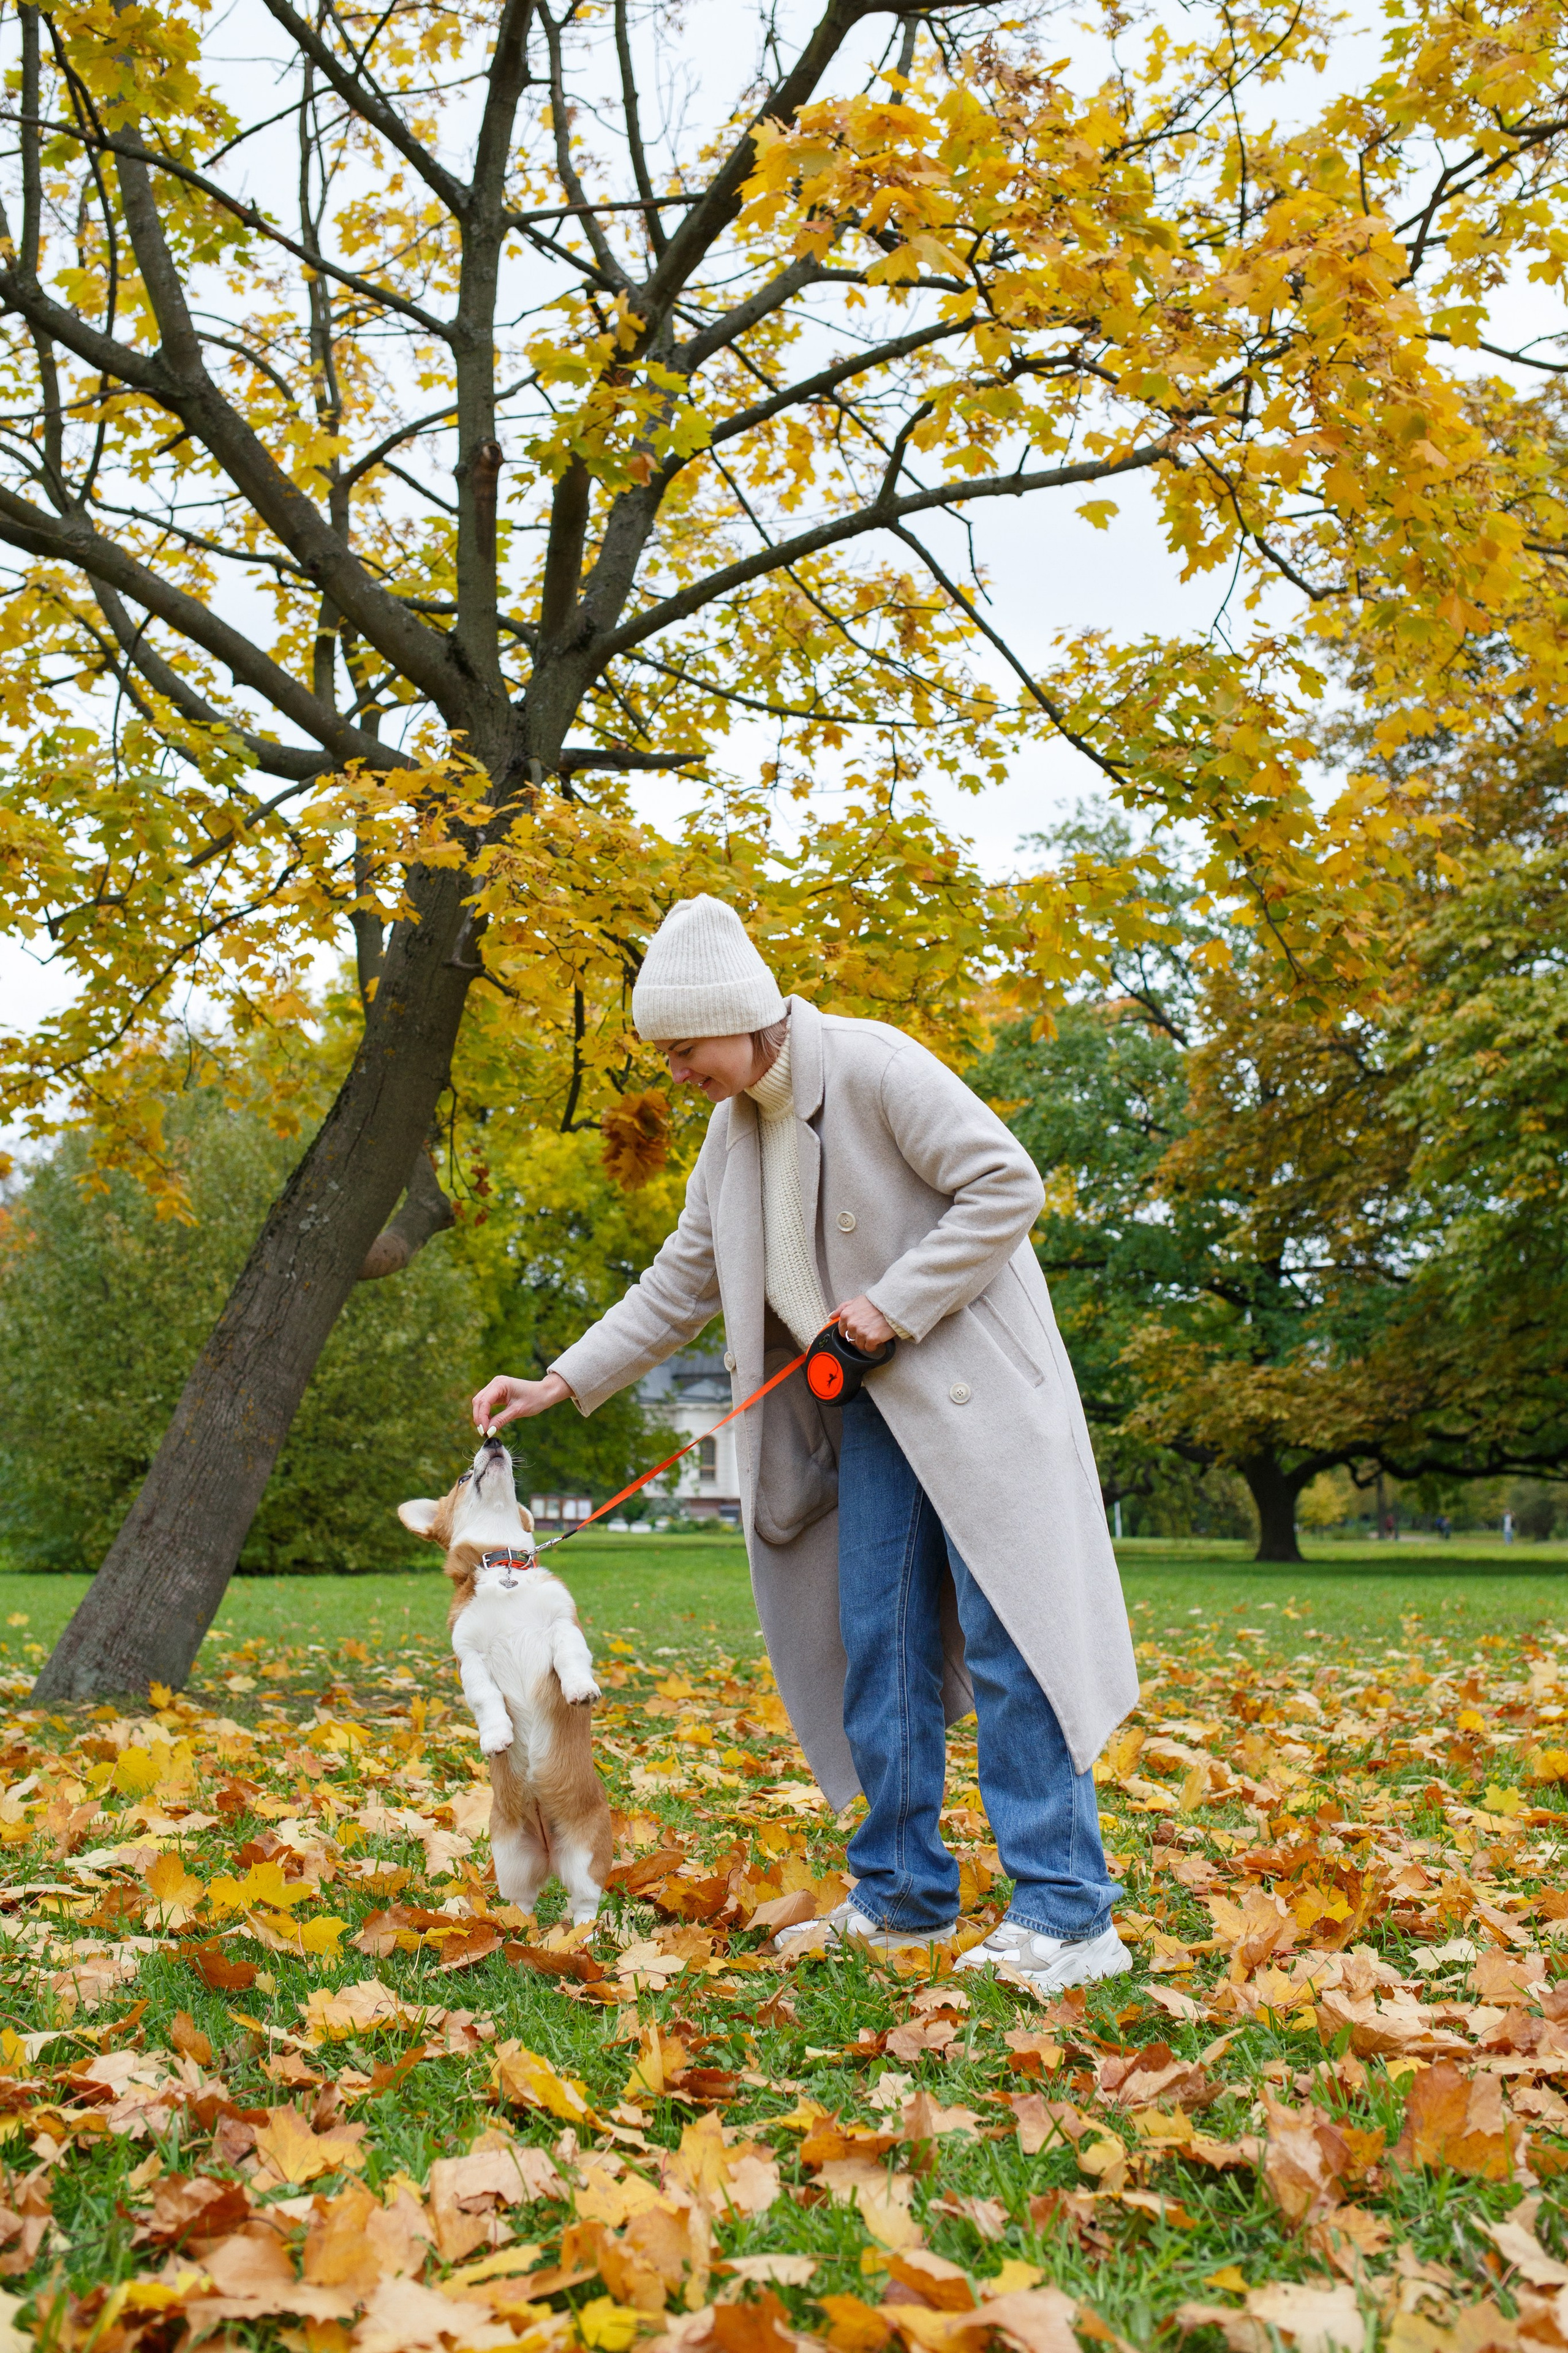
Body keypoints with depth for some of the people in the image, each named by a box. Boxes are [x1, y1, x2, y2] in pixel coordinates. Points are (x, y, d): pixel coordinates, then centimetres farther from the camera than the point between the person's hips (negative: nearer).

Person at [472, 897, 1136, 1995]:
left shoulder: (874, 1066, -14)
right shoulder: (735, 1127, 9)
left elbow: (1008, 1185, -16)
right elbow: (684, 1280, 14)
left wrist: (893, 1302, -19)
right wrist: (562, 1382, 7)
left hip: (973, 1388, -7)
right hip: (872, 1407, 8)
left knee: (1007, 1636, -8)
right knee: (877, 1646, 7)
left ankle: (1068, 1913, -1)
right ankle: (903, 1897, 18)